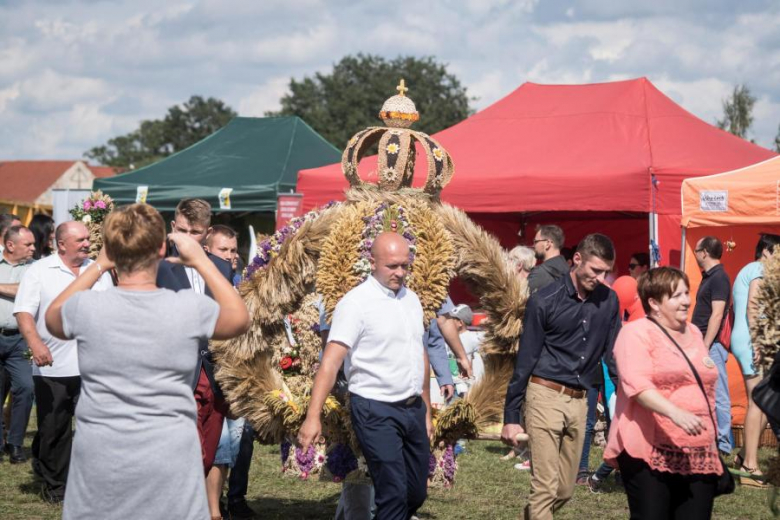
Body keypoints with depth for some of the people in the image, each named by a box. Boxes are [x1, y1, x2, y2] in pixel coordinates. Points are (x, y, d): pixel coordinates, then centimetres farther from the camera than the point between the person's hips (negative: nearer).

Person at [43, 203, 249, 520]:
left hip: (99, 459, 1)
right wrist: (201, 262, 15)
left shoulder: (87, 307, -7)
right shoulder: (189, 309, -8)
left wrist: (98, 266, 16)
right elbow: (240, 319, 13)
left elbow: (53, 318, 18)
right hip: (169, 460, -1)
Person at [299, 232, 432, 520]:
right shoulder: (356, 303, -12)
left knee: (416, 494, 10)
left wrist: (426, 411, 18)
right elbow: (331, 360, -19)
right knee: (393, 495, -10)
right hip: (377, 412, -7)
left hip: (413, 409, 7)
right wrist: (313, 416, -28)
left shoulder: (411, 300, 10)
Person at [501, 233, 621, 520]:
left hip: (579, 400, 5)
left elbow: (612, 355, 12)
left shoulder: (608, 301, 5)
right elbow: (525, 360, -5)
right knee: (545, 489, -8)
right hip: (545, 396, -5)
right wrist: (511, 417, -5)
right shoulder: (544, 301, -7)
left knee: (565, 490, 8)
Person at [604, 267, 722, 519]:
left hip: (698, 455, 6)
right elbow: (637, 385, -20)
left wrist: (713, 443, 27)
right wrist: (675, 413, -34)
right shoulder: (637, 333, -5)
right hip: (650, 451, -6)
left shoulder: (694, 332, 19)